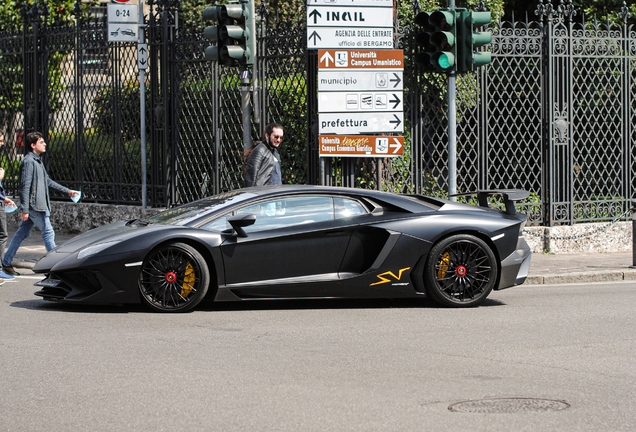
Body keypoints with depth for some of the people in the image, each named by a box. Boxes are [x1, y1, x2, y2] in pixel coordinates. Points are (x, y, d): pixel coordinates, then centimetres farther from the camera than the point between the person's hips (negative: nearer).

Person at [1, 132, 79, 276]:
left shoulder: (38, 161, 17)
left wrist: (67, 191, 26)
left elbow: (48, 181, 26)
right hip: (34, 205, -10)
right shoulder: (29, 161, -14)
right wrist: (24, 209, -21)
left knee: (22, 234, 12)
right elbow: (25, 187, -18)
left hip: (40, 204, 10)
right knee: (48, 233, -5)